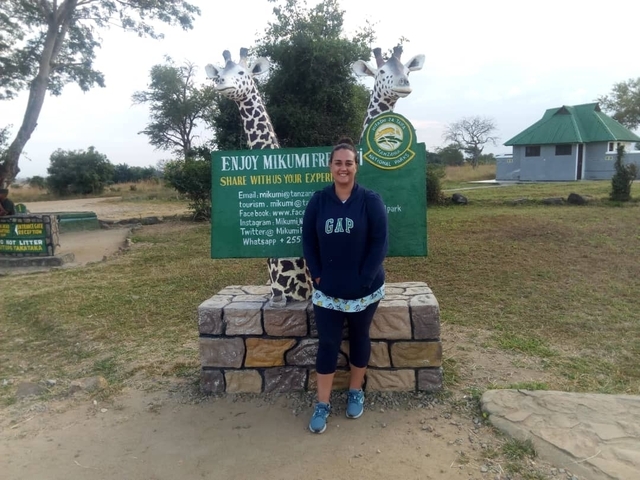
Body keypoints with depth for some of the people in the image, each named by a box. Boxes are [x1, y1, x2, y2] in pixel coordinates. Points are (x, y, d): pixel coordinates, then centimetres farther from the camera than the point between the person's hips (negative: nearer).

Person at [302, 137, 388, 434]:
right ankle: (322, 404, 19)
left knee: (359, 339, 16)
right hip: (326, 291, 1)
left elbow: (380, 242, -10)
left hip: (365, 290, -1)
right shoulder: (318, 201, -1)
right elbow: (308, 241, 2)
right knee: (327, 343, 5)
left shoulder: (371, 200, -8)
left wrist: (364, 279, -14)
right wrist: (317, 275, -5)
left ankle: (356, 392, 36)